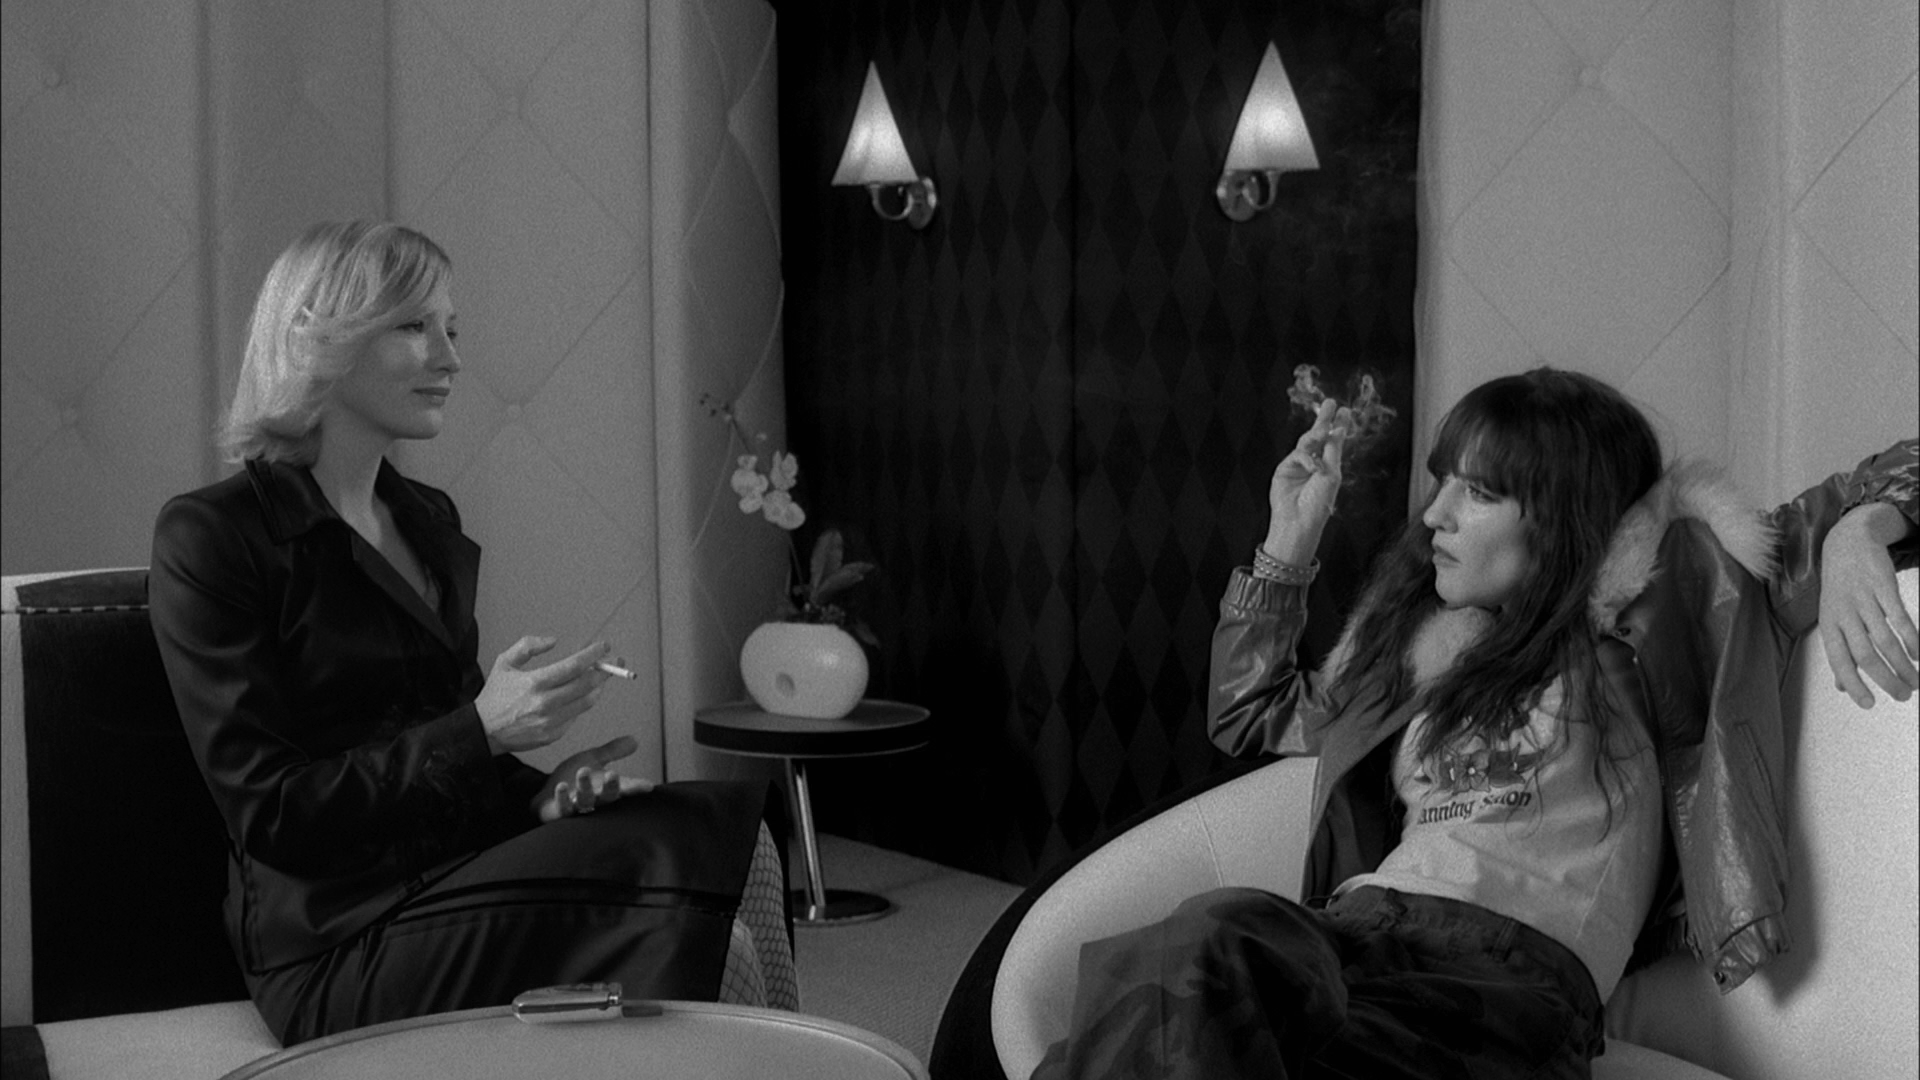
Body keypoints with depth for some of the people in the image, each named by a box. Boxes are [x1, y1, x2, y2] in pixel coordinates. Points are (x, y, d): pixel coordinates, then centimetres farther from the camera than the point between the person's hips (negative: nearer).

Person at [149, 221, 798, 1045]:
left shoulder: (429, 519, 17)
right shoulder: (208, 537, -6)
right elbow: (271, 815, -11)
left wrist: (542, 790, 1)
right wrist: (483, 727, -19)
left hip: (467, 874, 7)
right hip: (344, 944, -7)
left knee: (729, 837, -20)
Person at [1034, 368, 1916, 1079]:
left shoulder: (1638, 599, 13)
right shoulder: (1417, 636, 29)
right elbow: (1249, 716, 41)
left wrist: (1849, 541, -9)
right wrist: (1289, 544, 33)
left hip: (1520, 966, -5)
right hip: (1363, 926, 5)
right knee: (1222, 932, -36)